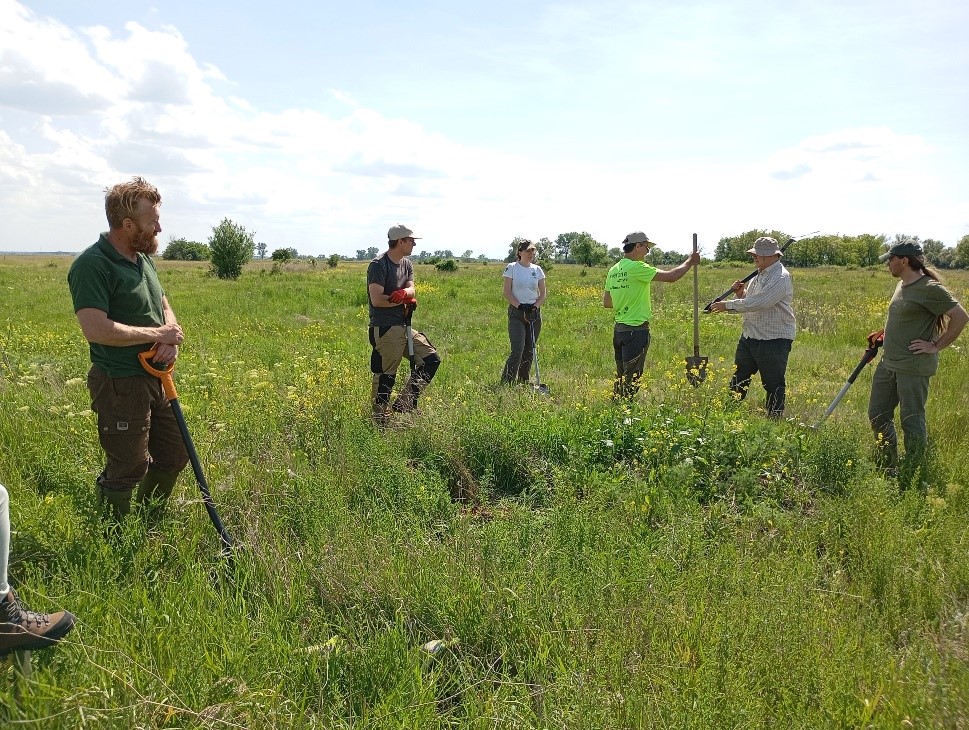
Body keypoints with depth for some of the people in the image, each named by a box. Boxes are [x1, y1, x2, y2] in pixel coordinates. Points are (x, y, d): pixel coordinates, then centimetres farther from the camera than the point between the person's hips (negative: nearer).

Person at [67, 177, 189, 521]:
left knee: (174, 456, 19)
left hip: (156, 379, 9)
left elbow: (165, 307, 19)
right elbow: (96, 330, -28)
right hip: (121, 385, -9)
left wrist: (171, 340, -4)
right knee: (127, 470, 3)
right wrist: (158, 333, -18)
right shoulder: (92, 265, -19)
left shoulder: (143, 259, 10)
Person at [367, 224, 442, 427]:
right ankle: (380, 419, 5)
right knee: (385, 376, -5)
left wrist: (402, 293, -21)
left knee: (431, 359, 8)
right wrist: (405, 300, -8)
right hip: (385, 328, -9)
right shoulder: (379, 265, -12)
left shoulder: (407, 264, 16)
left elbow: (411, 290, 3)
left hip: (404, 326, 9)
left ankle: (404, 403, 13)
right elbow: (377, 300, -20)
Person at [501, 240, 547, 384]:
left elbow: (543, 294, 9)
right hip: (516, 312, -4)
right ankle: (506, 383, -9)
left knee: (529, 351, 6)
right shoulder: (512, 268, -2)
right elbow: (506, 292, -5)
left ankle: (523, 382, 16)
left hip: (534, 312, 4)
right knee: (517, 351, -14)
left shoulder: (537, 269, 10)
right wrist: (520, 307, -15)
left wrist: (534, 307, -9)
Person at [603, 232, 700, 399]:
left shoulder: (614, 270, 10)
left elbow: (606, 303, 17)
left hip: (619, 329, 9)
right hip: (636, 330, -9)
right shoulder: (636, 267, -15)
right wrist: (690, 262, 0)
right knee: (632, 379, -2)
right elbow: (671, 276, -15)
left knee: (621, 377, 17)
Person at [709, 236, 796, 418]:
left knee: (773, 385, 2)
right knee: (738, 380, 15)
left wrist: (728, 305, -23)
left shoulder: (781, 277, -17)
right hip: (749, 336, 9)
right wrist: (740, 293, -1)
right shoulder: (759, 275, 12)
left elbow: (759, 303, -27)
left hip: (774, 340, -9)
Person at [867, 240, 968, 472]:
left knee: (912, 422, 0)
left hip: (914, 368, -9)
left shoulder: (930, 288, -15)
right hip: (888, 363, 9)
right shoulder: (902, 285, 11)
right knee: (877, 415, 13)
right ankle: (889, 469, 26)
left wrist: (937, 346, -15)